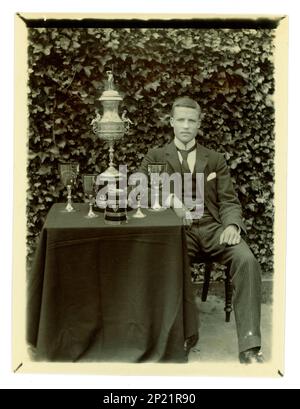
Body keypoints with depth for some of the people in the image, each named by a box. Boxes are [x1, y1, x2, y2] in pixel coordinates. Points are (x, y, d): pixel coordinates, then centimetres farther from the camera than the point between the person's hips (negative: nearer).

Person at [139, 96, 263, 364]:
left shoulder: (216, 160, 18)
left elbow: (229, 201, 12)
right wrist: (169, 200, -17)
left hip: (213, 227, 2)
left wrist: (232, 225, -12)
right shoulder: (155, 157, 14)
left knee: (247, 260, -27)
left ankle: (250, 347, -23)